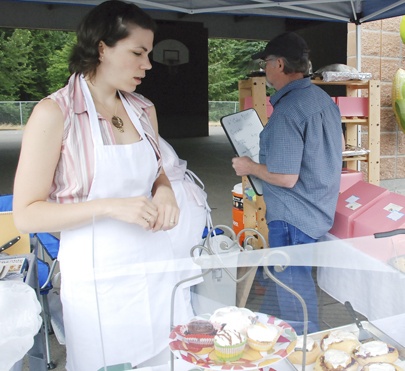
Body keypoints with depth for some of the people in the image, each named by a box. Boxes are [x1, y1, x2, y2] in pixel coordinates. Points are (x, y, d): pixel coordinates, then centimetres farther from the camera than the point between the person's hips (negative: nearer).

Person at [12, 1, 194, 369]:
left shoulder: (143, 109, 7)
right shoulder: (55, 113, -10)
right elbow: (27, 214, -11)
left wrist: (164, 193, -3)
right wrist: (110, 207, -22)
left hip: (157, 265, 5)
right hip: (99, 277, -5)